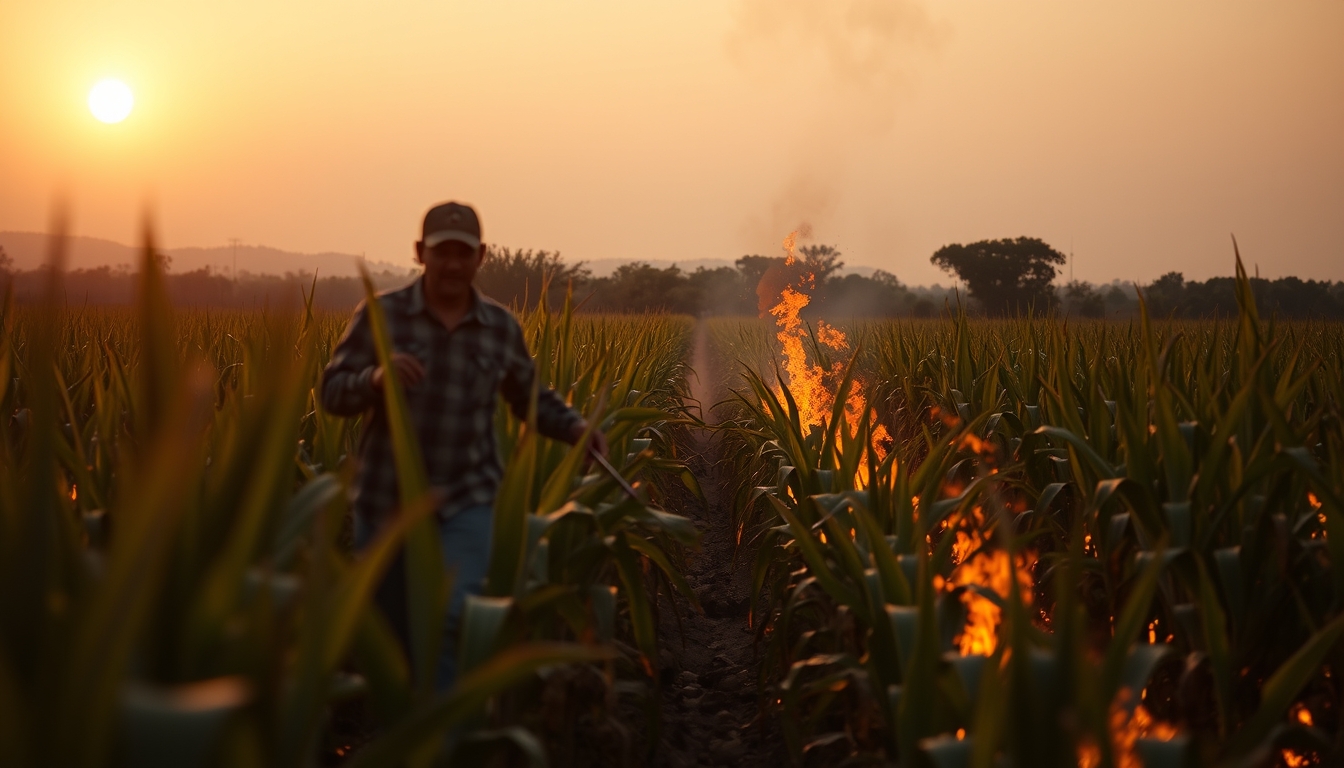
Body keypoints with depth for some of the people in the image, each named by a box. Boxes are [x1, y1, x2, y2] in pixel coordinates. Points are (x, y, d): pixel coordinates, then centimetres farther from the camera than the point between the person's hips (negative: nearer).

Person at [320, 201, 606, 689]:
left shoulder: (502, 327, 3)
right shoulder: (381, 313, -3)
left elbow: (530, 399, 17)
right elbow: (332, 394, -6)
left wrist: (575, 428, -1)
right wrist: (376, 377, -26)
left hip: (466, 503, 0)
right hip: (387, 499, 1)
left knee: (453, 619, -21)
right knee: (387, 631, 14)